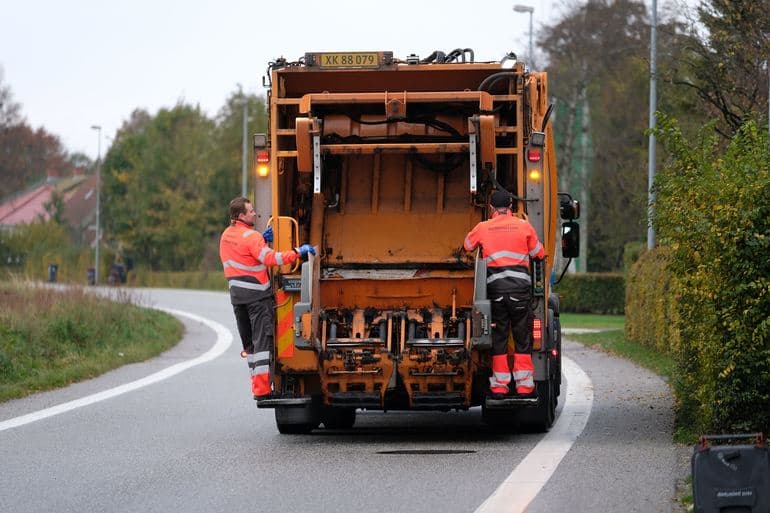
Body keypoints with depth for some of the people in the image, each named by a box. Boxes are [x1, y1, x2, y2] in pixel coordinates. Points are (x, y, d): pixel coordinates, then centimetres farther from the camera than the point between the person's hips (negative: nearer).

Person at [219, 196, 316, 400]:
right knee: (262, 342, -7)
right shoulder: (251, 236, -15)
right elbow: (270, 258, -25)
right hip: (257, 294, -8)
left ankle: (257, 384, 18)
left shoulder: (226, 235, 11)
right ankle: (262, 389, -12)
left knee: (249, 342, 15)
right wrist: (297, 253, -23)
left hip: (236, 292, 8)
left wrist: (262, 239, 7)